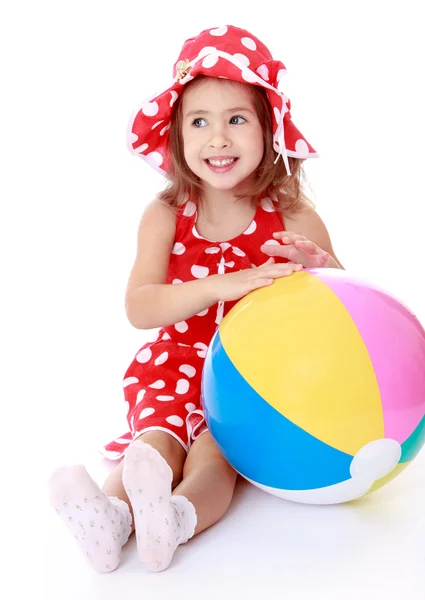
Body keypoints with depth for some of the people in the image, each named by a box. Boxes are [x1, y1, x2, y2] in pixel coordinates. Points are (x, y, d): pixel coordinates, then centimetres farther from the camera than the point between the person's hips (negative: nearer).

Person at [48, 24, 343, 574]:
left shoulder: (294, 218, -3)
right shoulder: (166, 217, -1)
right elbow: (138, 309, -12)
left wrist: (319, 266, -24)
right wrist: (221, 286, -27)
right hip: (178, 368, 2)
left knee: (214, 449, -29)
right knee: (155, 440, -27)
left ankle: (178, 516, -53)